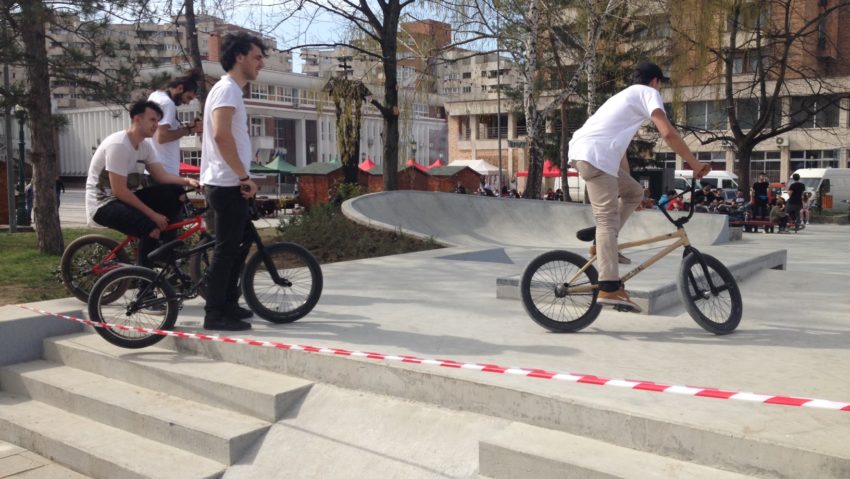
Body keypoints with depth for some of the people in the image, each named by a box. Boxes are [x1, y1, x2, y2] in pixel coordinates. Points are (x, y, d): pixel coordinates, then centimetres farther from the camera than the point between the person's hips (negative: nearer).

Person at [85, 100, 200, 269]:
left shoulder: (144, 146, 5)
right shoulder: (118, 145, -22)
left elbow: (162, 176, 2)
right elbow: (119, 191, -25)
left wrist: (188, 181, -18)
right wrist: (152, 214, -22)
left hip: (125, 197, 9)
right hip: (104, 204, -9)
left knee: (176, 192, -8)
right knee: (151, 228, -33)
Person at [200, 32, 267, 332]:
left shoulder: (231, 90, 20)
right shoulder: (227, 88, -12)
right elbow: (221, 135, -25)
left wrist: (242, 178, 19)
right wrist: (244, 176, -20)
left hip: (229, 184, 10)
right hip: (226, 184, -10)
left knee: (237, 246, 16)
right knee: (226, 249, -6)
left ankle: (228, 305, 25)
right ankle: (215, 315, 1)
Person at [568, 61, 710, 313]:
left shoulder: (625, 96, 34)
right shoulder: (648, 92, 7)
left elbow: (619, 147, 37)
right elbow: (668, 133, -10)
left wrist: (628, 183, 42)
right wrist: (695, 164, -4)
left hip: (582, 151, 9)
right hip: (594, 155, -9)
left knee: (634, 192, 21)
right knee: (608, 218, -13)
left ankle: (601, 244, 13)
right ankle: (609, 288, -20)